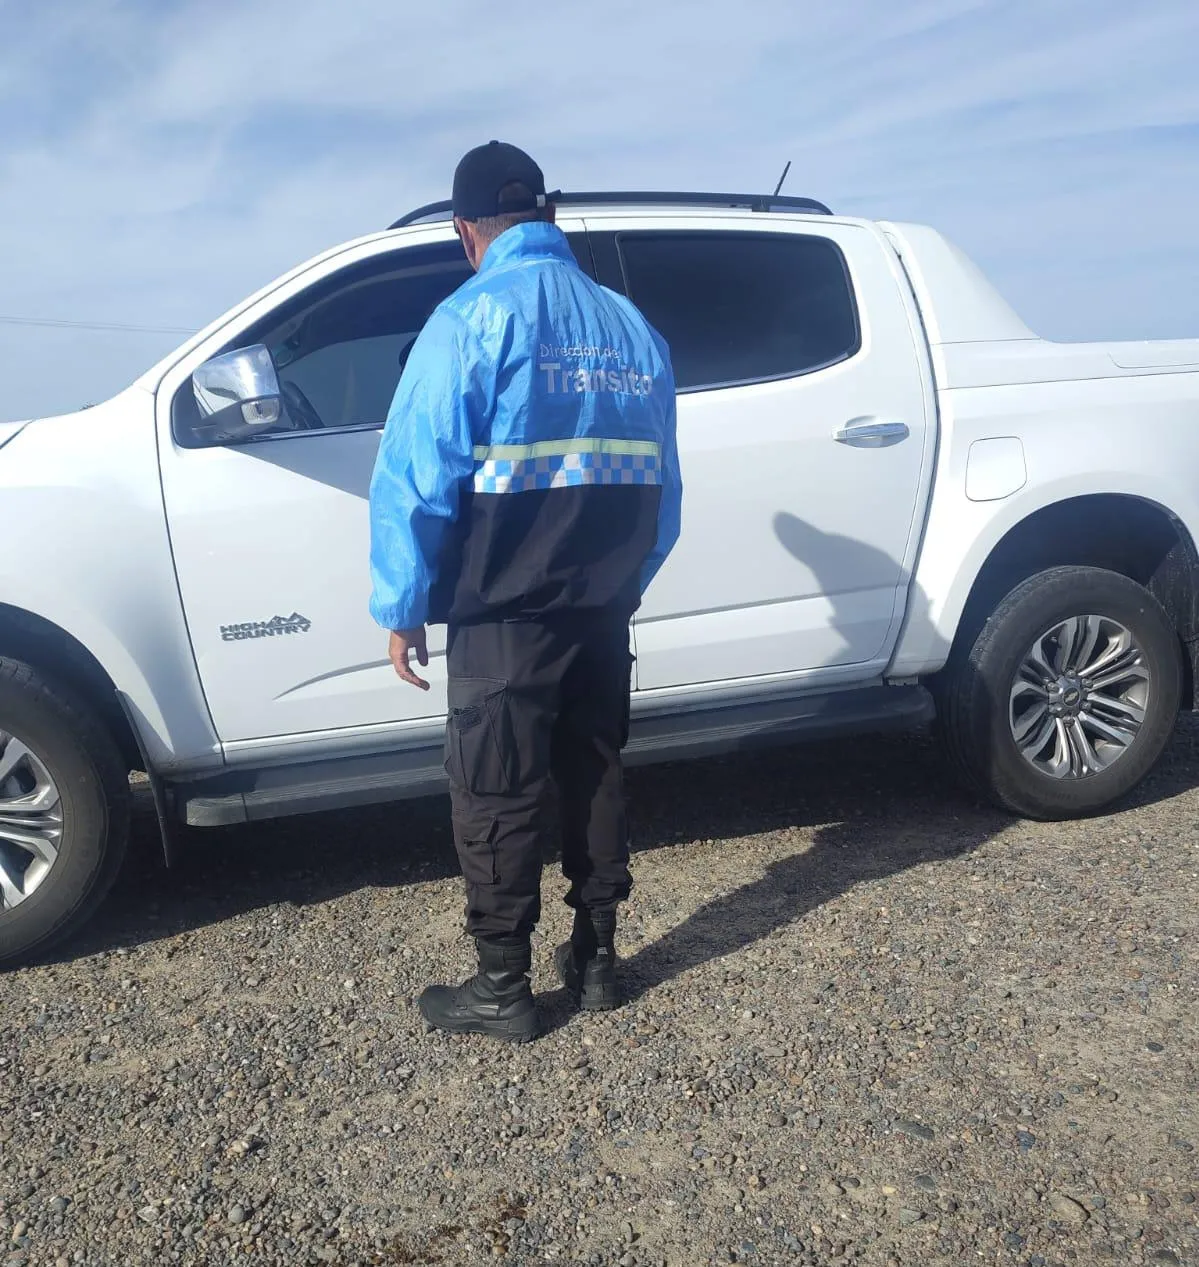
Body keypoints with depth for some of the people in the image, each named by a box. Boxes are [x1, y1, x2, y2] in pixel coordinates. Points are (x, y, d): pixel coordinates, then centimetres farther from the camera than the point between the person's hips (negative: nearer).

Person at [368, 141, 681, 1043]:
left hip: (504, 618, -6)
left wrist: (401, 607, -3)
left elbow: (415, 477, -12)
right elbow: (661, 487, 12)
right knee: (594, 777, 17)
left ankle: (503, 991, 16)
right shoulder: (631, 325, 10)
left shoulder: (474, 317, -7)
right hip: (603, 613, 6)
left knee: (497, 799, 5)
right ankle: (597, 960, 27)